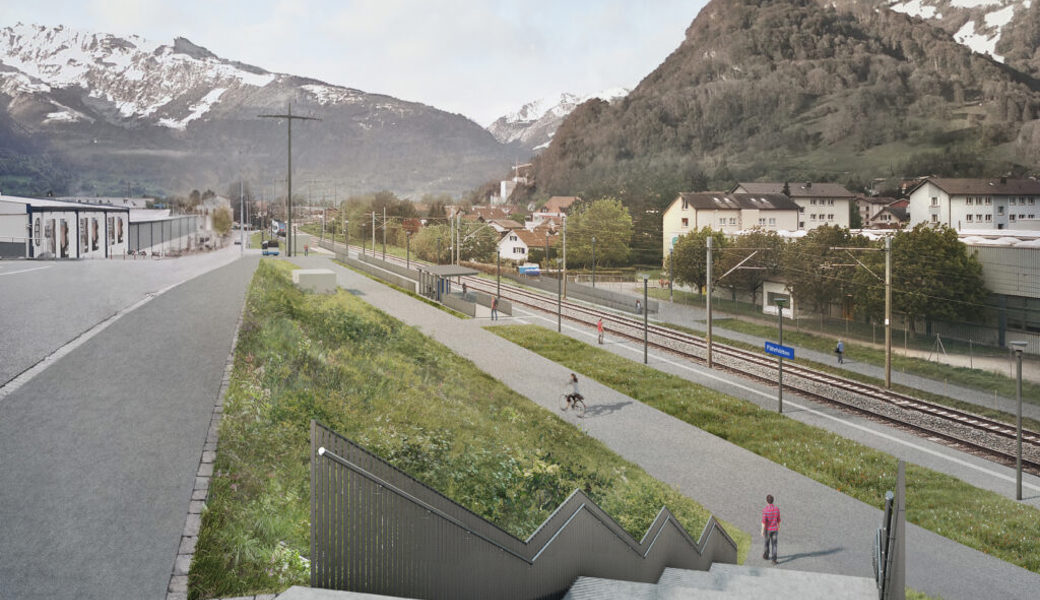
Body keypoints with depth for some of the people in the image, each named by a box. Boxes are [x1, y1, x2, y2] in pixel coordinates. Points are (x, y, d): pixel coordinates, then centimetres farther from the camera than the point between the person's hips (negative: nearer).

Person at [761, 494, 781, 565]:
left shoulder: (765, 510, -20)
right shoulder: (777, 509, -7)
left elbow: (763, 521, -20)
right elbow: (778, 520, 4)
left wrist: (762, 531, -12)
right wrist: (778, 529, 17)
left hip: (767, 529, -2)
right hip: (774, 529, 2)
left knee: (767, 542, 19)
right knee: (774, 544, 5)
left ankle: (767, 556, 37)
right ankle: (773, 559, -4)